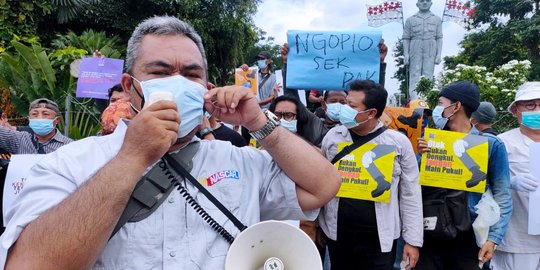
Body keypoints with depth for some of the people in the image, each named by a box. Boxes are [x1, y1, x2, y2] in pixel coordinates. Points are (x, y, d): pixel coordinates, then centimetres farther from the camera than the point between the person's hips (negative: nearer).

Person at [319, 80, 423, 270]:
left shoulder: (398, 142, -7)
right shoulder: (333, 136, -2)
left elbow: (410, 194, -2)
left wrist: (413, 239, -2)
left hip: (380, 238, -1)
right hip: (337, 234, 2)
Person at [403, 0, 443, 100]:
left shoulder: (437, 19, 13)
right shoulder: (410, 20, 10)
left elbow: (439, 38, 9)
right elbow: (406, 38, 6)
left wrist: (439, 54, 0)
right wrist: (406, 54, -3)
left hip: (430, 53, 1)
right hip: (415, 53, -1)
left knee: (428, 77, 0)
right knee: (414, 77, -5)